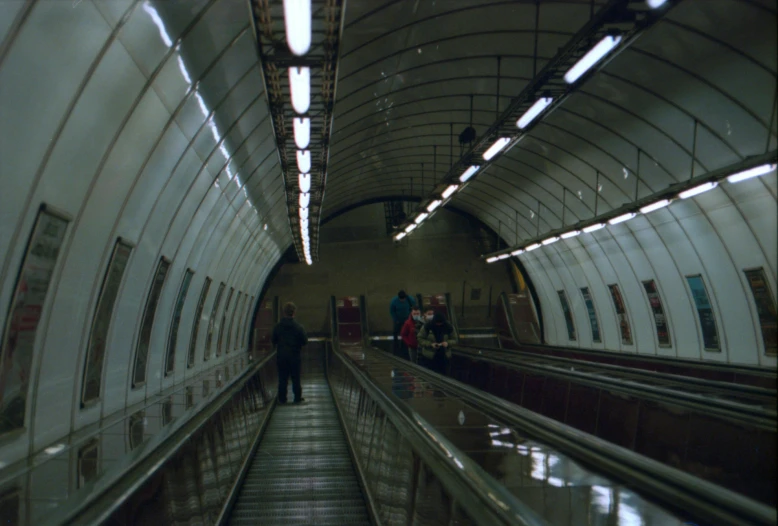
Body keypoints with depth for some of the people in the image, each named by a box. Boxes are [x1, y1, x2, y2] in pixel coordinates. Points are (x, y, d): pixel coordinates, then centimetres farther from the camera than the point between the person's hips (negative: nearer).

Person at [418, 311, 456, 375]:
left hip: (444, 356, 2)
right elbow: (420, 339, -5)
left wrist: (448, 343, -16)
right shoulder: (427, 326, -10)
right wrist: (430, 344, -20)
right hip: (429, 356, -2)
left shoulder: (448, 327, -3)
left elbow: (454, 340, 6)